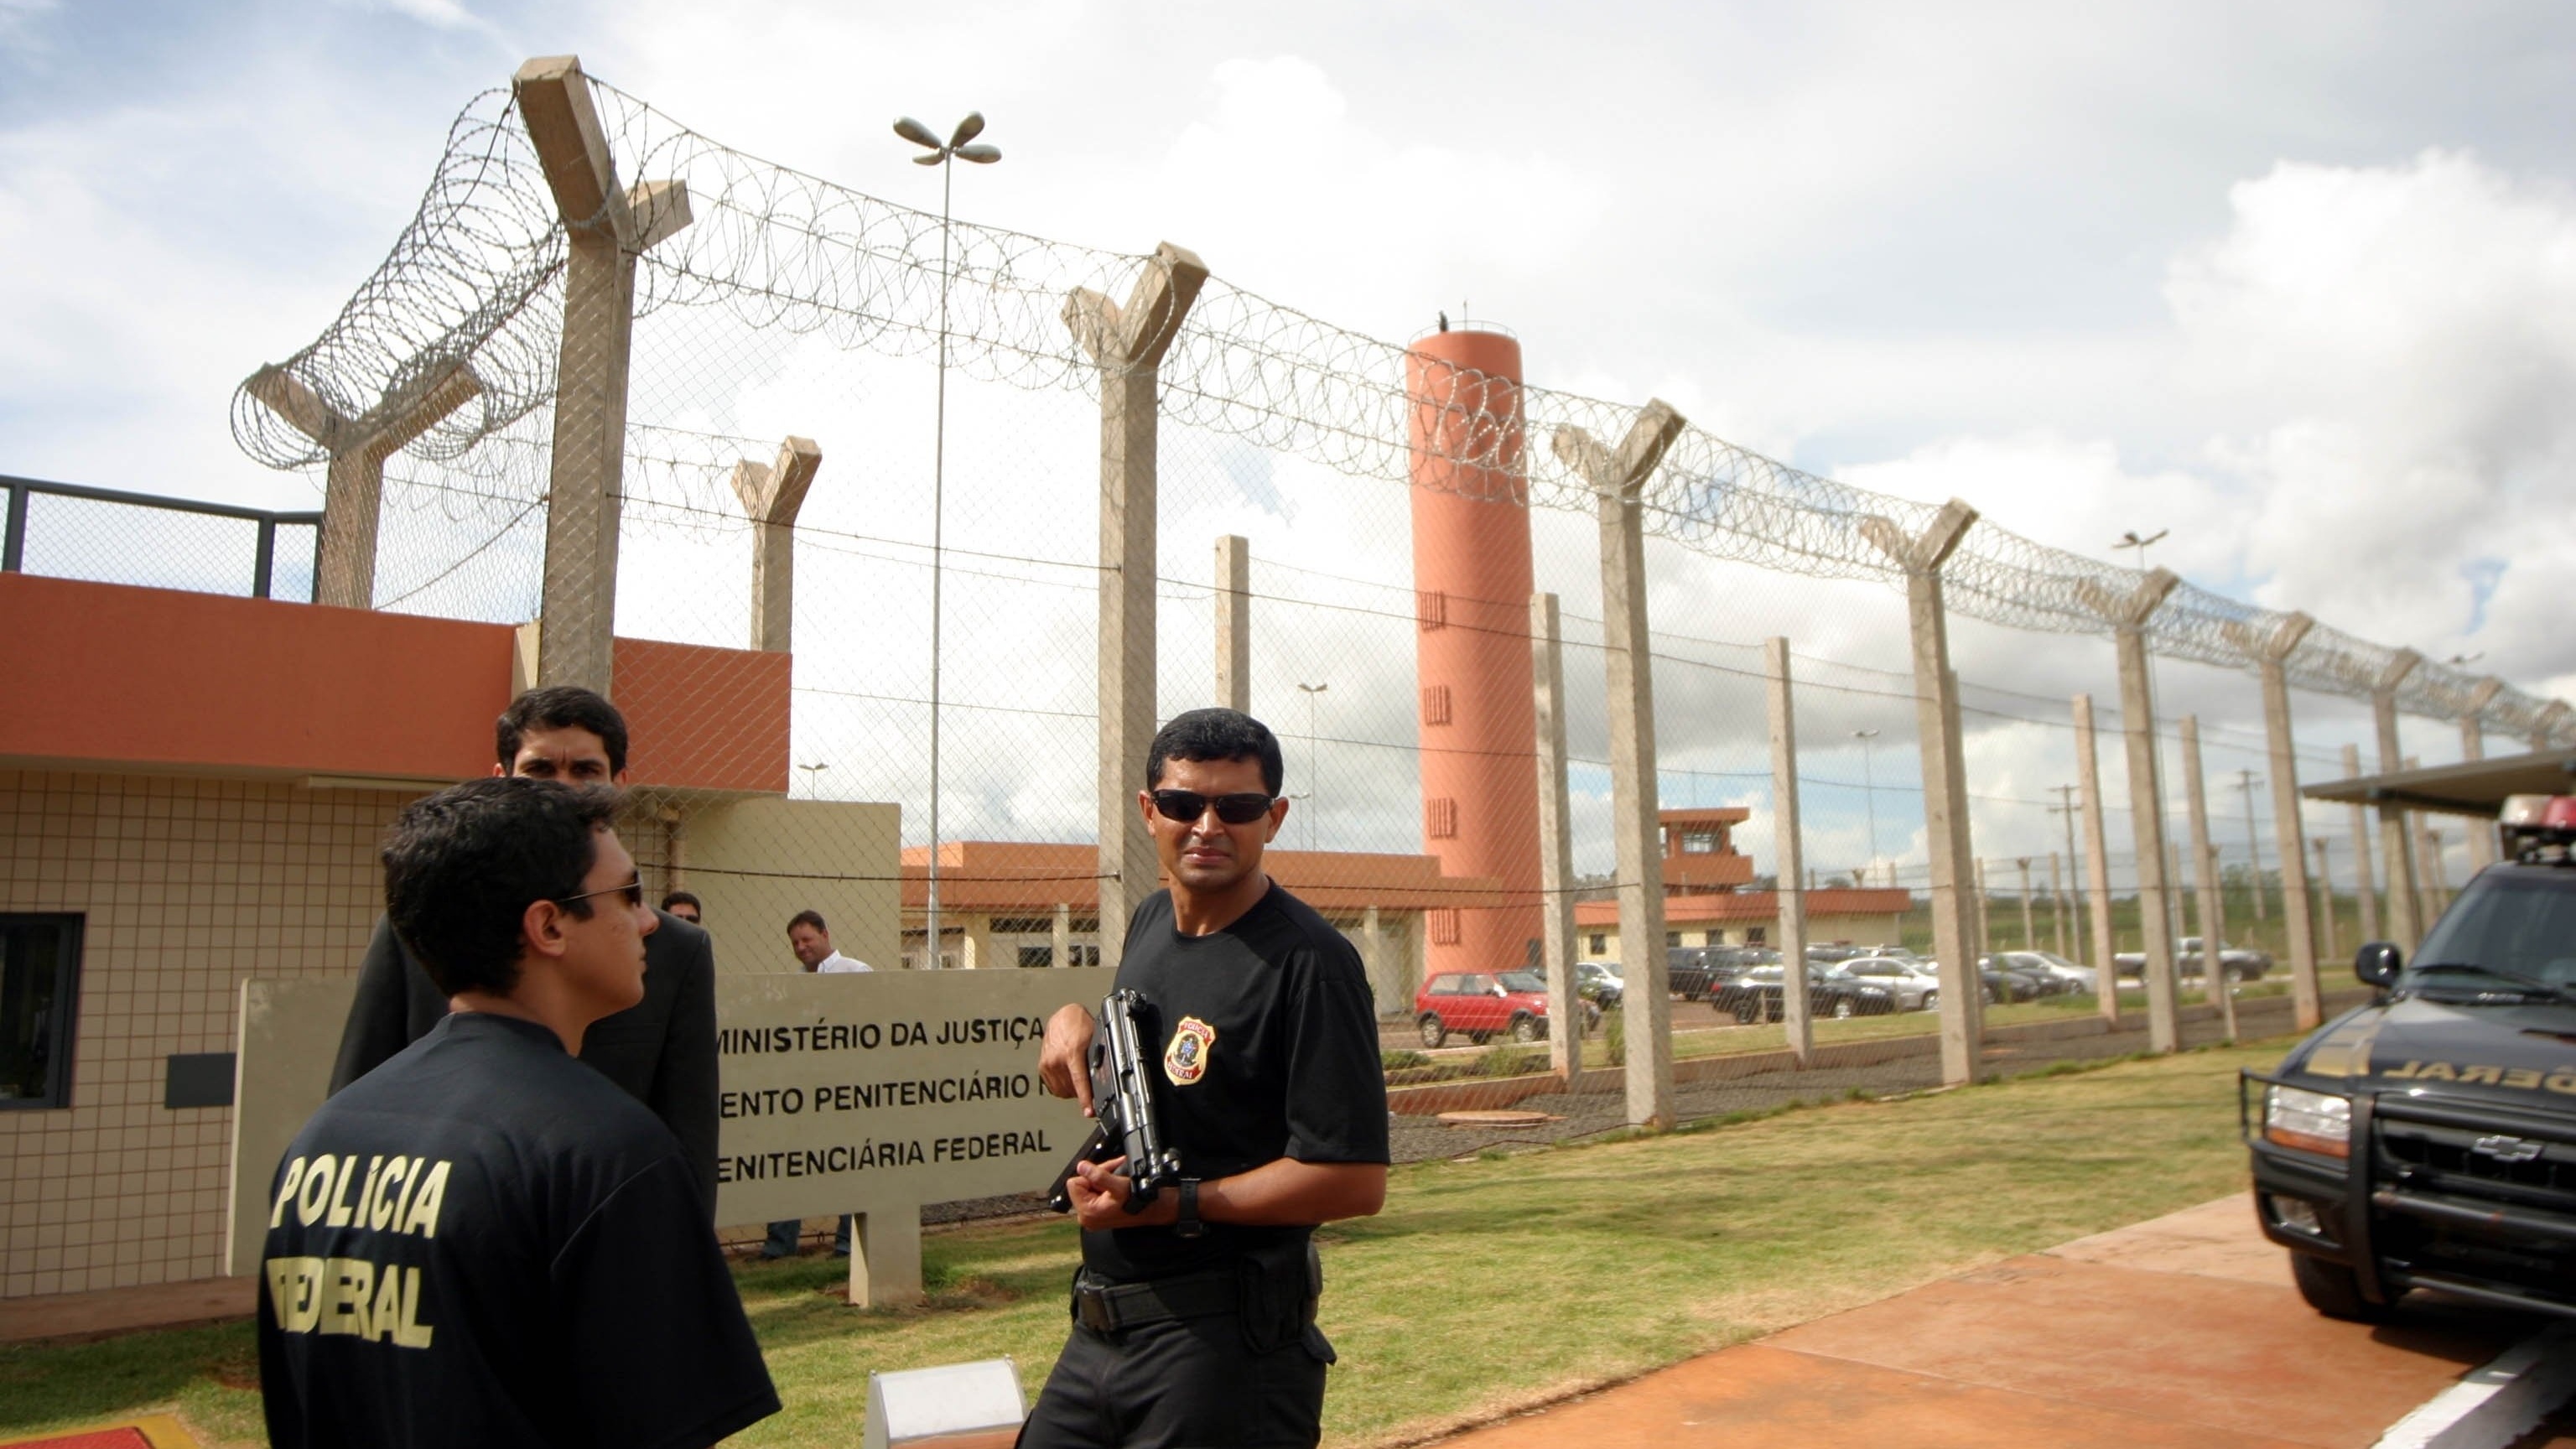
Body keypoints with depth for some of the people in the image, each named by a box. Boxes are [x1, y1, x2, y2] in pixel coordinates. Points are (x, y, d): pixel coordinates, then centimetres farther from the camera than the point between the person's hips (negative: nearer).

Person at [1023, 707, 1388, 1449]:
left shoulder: (1308, 961, -18)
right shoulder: (1149, 921, 8)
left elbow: (1355, 1181, -22)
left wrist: (1174, 1204, -23)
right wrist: (1075, 1017, 4)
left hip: (1224, 1345, -7)